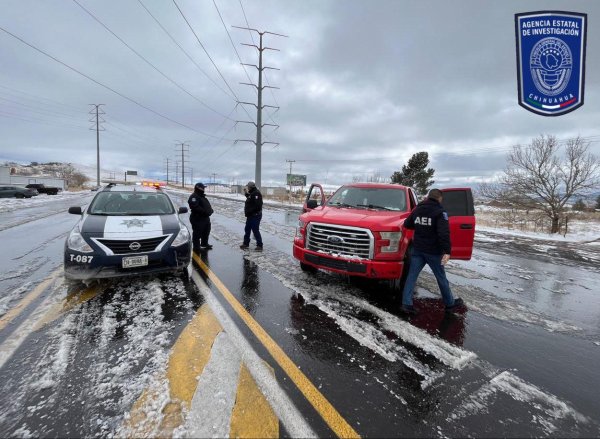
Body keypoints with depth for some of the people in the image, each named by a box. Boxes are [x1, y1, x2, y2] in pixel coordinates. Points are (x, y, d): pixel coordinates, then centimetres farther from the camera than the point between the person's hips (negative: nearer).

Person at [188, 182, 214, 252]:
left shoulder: (202, 196, 20)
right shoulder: (194, 197, -14)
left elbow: (207, 205, 25)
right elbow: (195, 207, -27)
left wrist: (210, 210, 6)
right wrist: (204, 211, -27)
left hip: (205, 218, 11)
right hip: (197, 219, -11)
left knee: (206, 232, 20)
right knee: (197, 233, -4)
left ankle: (204, 244, 36)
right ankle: (196, 247, 4)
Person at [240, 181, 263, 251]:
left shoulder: (256, 193, -19)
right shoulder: (251, 193, 15)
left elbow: (257, 205, -28)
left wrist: (249, 211, -22)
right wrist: (246, 193, 15)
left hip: (255, 216, -11)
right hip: (250, 216, 11)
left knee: (255, 230, -5)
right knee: (247, 229, 17)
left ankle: (259, 245, 5)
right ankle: (246, 243, 29)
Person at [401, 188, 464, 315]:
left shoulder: (417, 209, 6)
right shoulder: (440, 212, -11)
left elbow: (407, 224, 17)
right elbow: (444, 233, -23)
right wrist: (447, 251, -25)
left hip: (417, 249, 5)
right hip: (433, 251, -4)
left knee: (411, 276, 5)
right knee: (441, 277, 11)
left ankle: (407, 304, 1)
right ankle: (450, 303, 28)